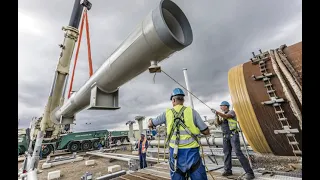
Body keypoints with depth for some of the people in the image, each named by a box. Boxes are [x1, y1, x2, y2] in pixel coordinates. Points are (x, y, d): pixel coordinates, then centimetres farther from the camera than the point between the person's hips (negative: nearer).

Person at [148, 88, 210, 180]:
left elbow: (150, 124, 14)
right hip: (192, 151, -1)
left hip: (175, 152, 1)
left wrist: (150, 120, 37)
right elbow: (206, 132, 3)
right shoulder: (192, 111, -1)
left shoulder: (167, 113, 2)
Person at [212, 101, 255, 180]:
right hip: (226, 136, 7)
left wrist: (216, 112, -24)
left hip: (233, 135, -7)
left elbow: (225, 117, -25)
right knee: (226, 153, 7)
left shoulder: (231, 112, -5)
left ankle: (249, 172, -4)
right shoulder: (222, 115, 16)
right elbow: (219, 123, 5)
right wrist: (217, 115, -9)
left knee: (238, 152, -12)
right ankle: (228, 170, 15)